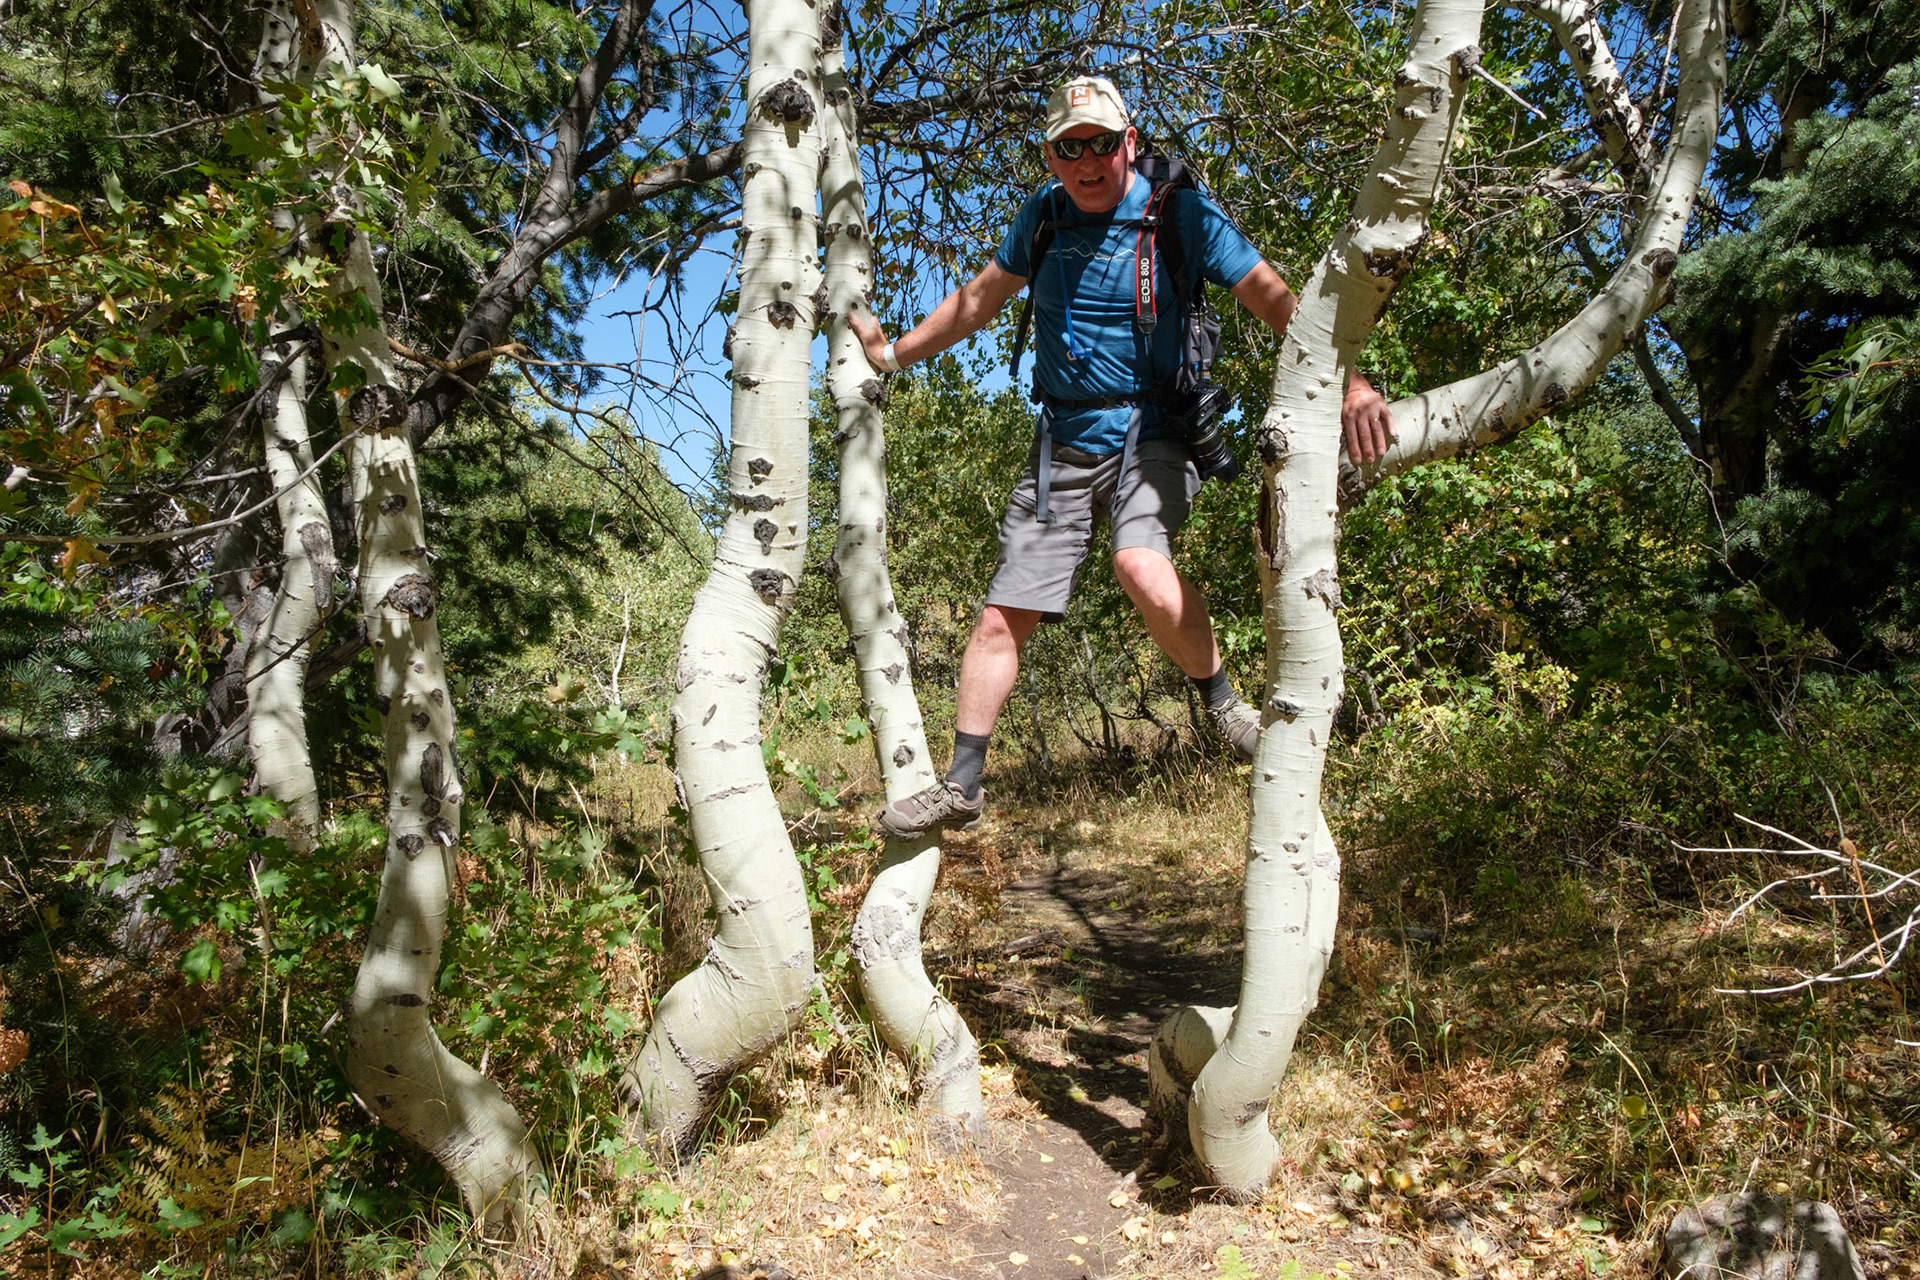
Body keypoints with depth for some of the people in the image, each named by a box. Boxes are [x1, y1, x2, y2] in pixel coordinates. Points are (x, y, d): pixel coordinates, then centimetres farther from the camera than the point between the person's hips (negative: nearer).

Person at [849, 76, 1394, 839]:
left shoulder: (1179, 213, -5)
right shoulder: (1044, 214, 8)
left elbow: (1272, 298, -12)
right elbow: (980, 299, 21)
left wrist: (1346, 383, -26)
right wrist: (892, 355, 24)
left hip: (1150, 437, -4)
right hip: (1063, 443, 4)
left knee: (1142, 566, -34)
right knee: (1001, 620, -2)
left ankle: (1220, 697, -6)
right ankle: (961, 785, 9)